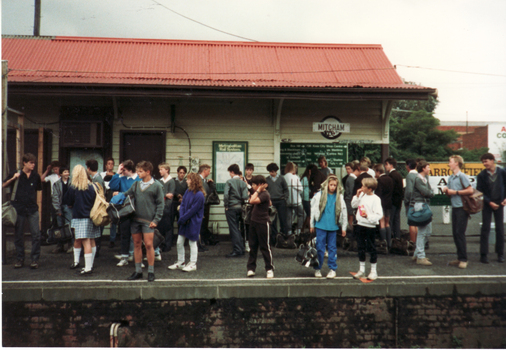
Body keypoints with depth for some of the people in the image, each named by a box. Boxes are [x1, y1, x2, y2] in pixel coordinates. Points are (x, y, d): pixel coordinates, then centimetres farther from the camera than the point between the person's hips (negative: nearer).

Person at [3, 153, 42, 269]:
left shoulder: (35, 176, 7)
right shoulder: (16, 174, 2)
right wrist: (13, 179, -10)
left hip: (32, 209, 1)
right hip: (18, 208, -1)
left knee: (36, 234, -7)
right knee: (18, 235, 6)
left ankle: (35, 259, 1)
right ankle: (20, 259, 18)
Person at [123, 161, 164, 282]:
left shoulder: (157, 186, -2)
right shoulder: (136, 185, 11)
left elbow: (160, 204, -4)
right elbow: (126, 195, 16)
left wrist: (156, 220, -9)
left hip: (148, 221, -5)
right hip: (135, 219, 5)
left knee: (148, 245, -6)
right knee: (137, 244, 9)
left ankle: (151, 272, 7)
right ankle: (138, 271, 20)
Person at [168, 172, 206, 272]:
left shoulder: (199, 195, -19)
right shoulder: (188, 191, 4)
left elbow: (193, 210, -18)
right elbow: (182, 205, 5)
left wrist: (183, 219, -14)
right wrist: (181, 217, -9)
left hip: (193, 222, -7)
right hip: (184, 221, 7)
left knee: (192, 243, 6)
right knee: (179, 242, 11)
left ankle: (193, 264, 19)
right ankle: (180, 262, 25)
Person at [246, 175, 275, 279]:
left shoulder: (265, 194, -18)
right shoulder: (259, 194, 11)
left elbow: (252, 201, -30)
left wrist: (258, 190, -21)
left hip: (263, 223, -9)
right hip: (254, 222, 9)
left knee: (265, 247, -1)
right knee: (253, 246, 11)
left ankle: (269, 269, 9)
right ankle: (251, 268, 18)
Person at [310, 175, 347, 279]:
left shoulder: (340, 197, 3)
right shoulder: (319, 195, -2)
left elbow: (344, 212, 10)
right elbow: (313, 210, 5)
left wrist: (344, 227, 11)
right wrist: (312, 225, 7)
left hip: (333, 227, 1)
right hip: (321, 226, -1)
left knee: (332, 248, 8)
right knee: (320, 247, 3)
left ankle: (332, 269, 18)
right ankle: (317, 268, 15)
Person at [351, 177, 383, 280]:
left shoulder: (375, 199, -14)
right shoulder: (362, 195, 4)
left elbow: (379, 215, -18)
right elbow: (353, 205, 13)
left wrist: (368, 216, -27)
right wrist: (357, 196, 0)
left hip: (370, 226, -6)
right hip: (360, 225, 6)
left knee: (371, 248, 4)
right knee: (361, 248, 14)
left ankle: (373, 271, 17)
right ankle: (362, 270, 27)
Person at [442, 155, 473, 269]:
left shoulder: (462, 176, -9)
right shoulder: (450, 178, 15)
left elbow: (470, 191, -15)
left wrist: (455, 192, -13)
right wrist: (446, 190, 1)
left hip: (462, 208, -8)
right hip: (454, 208, 8)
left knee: (460, 233, -8)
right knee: (455, 233, 8)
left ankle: (463, 259, -2)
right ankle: (459, 258, 15)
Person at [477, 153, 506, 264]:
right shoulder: (482, 175, -4)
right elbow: (480, 192, -4)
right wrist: (490, 202, -12)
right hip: (487, 204, -1)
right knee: (485, 229, -1)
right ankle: (483, 254, 3)